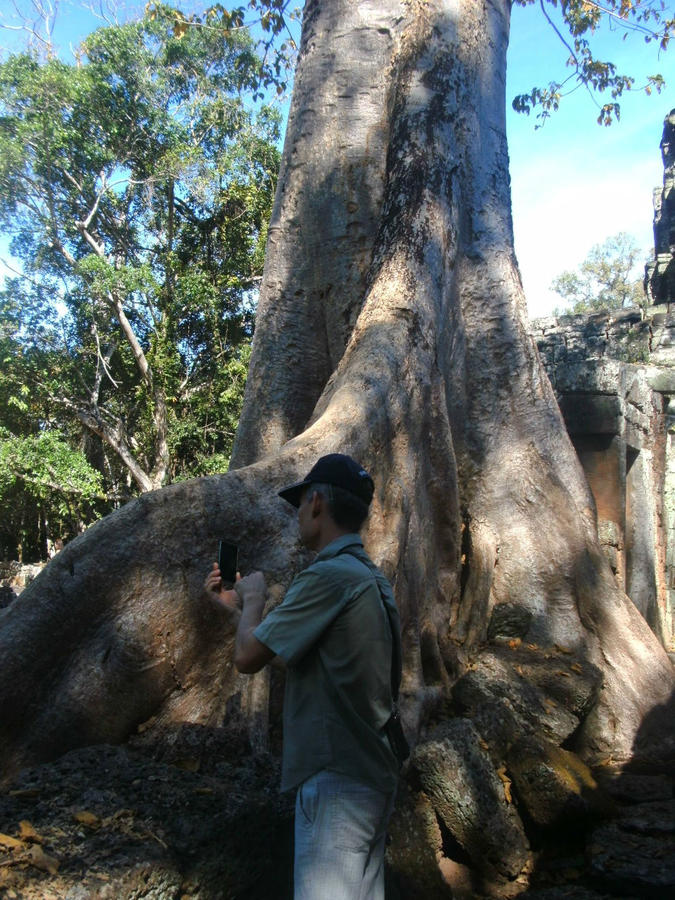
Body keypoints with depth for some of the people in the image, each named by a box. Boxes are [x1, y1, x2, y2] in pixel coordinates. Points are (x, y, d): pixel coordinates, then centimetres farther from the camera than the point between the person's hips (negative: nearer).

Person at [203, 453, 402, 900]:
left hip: (336, 779, -10)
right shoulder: (373, 578, 11)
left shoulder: (328, 575, -20)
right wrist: (240, 603, 18)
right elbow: (293, 644, 17)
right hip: (374, 774, 10)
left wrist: (254, 597, 2)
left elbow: (248, 656, -16)